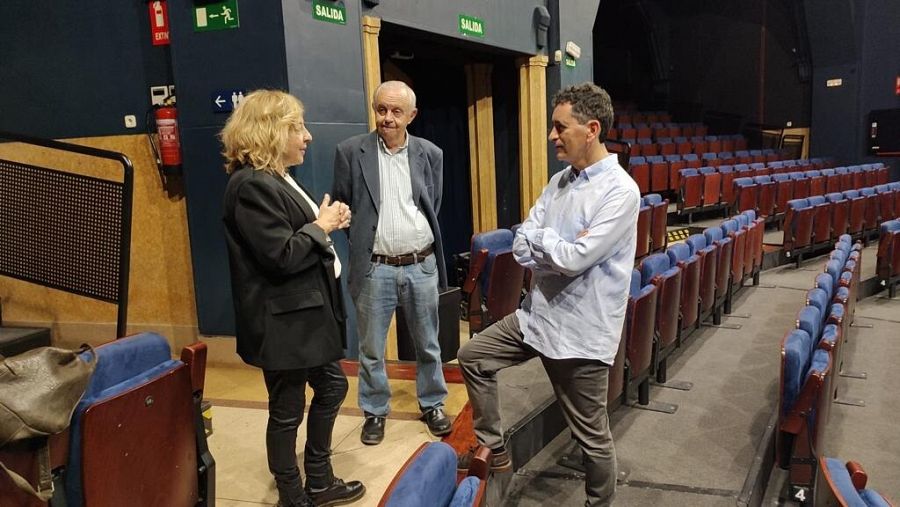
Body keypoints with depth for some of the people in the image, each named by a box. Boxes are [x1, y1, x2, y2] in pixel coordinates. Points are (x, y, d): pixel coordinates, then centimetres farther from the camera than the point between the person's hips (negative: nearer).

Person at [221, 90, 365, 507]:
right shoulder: (252, 185, -20)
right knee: (288, 411, 5)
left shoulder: (277, 178, 12)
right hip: (284, 321, -11)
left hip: (308, 312, 11)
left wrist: (327, 222, 1)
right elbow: (281, 257, -25)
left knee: (332, 386, 20)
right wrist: (321, 226, -13)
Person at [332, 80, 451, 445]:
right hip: (374, 268, -1)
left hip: (421, 265, 2)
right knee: (371, 349, 10)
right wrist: (364, 236, 6)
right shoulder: (351, 151, -5)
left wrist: (421, 242, 11)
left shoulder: (431, 154, 2)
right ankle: (375, 411, 29)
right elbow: (342, 207, 4)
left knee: (428, 344, 15)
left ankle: (432, 404, 35)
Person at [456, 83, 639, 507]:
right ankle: (494, 451, 28)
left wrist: (539, 239, -8)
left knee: (591, 435, 7)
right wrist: (559, 249, -16)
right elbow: (521, 245, 2)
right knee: (472, 356, 15)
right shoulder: (560, 181, 6)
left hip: (581, 329, -8)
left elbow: (576, 259, -25)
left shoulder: (619, 190, -19)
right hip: (538, 313, 8)